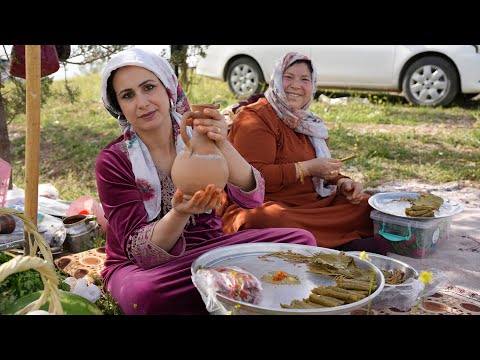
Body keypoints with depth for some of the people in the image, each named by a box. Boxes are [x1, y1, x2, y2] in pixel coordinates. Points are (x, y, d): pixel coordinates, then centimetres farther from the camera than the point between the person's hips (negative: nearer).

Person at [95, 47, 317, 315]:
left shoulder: (199, 136, -4)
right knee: (144, 292, -39)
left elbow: (252, 197, -18)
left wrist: (222, 146, -36)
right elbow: (141, 250, -19)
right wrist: (179, 214, -40)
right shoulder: (113, 161, -12)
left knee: (300, 240, -15)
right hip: (141, 267, -2)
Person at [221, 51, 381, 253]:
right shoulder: (255, 117, -8)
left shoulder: (309, 123, 20)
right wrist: (307, 168, -18)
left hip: (314, 203, 8)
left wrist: (343, 183, 2)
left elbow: (323, 171, 25)